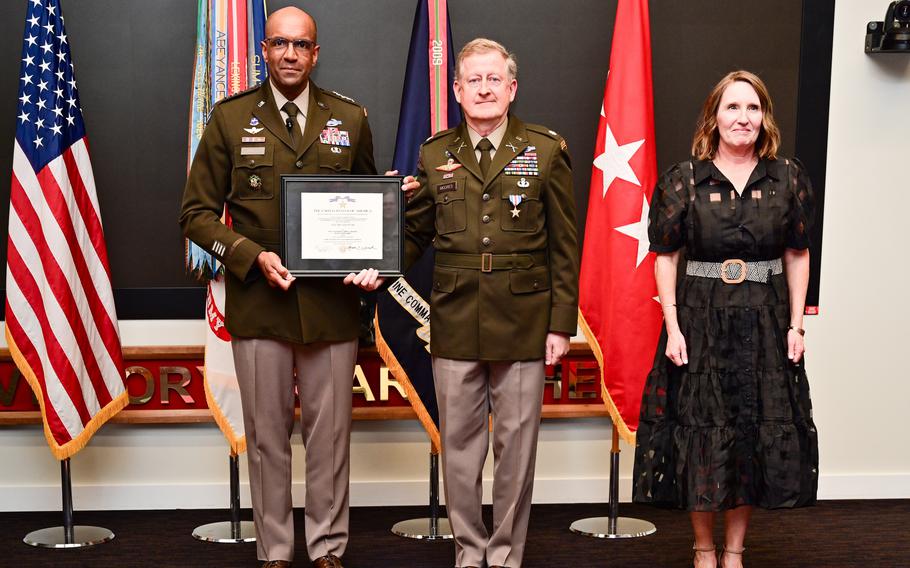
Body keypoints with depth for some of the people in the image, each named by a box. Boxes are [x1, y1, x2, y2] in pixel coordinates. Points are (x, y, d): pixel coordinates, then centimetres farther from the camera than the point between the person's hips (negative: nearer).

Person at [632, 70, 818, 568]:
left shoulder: (788, 177, 3)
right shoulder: (683, 179, -2)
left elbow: (797, 255, 7)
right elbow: (665, 256, -1)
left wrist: (795, 324, 1)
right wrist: (672, 327, -7)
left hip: (765, 322, 2)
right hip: (700, 321, -2)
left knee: (757, 433, 7)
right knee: (701, 434, 4)